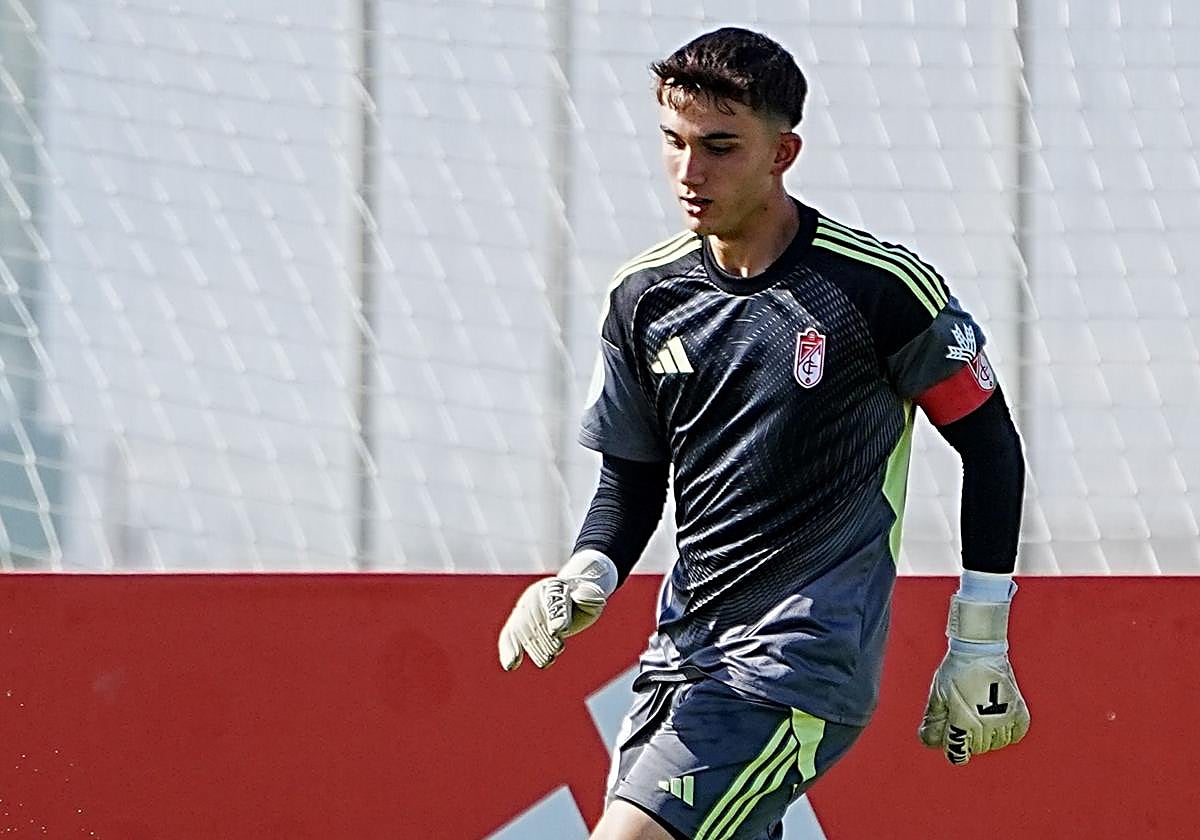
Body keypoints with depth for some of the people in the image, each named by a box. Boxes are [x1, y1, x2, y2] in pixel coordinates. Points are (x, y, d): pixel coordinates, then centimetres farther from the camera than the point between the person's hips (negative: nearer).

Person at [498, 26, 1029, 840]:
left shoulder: (884, 287, -11)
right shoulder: (645, 294, 4)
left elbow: (990, 443, 0)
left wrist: (979, 647, 1)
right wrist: (585, 579, -8)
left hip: (805, 665, -7)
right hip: (684, 652, 7)